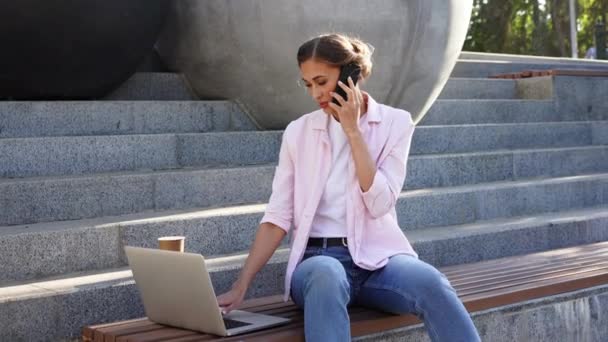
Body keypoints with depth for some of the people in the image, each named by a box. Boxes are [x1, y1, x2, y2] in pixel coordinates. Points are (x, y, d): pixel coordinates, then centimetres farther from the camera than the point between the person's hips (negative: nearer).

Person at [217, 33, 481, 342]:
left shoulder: (394, 122, 4)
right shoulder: (298, 131, 8)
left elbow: (379, 203, -9)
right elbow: (277, 217, 3)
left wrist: (353, 130, -9)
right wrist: (240, 287, -7)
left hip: (377, 256, 0)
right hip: (319, 258, 0)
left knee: (432, 284, -35)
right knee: (326, 277, -39)